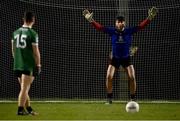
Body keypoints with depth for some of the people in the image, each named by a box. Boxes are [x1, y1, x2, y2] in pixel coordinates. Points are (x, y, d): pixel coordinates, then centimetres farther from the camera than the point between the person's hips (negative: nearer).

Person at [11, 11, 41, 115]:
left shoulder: (16, 32, 7)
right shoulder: (33, 34, -11)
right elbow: (36, 52, -11)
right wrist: (38, 65, -2)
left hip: (17, 65, 6)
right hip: (29, 65, -6)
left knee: (25, 88, 16)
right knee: (24, 88, -3)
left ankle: (28, 108, 23)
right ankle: (20, 109, -3)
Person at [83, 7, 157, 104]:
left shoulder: (129, 31, -9)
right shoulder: (112, 31, -9)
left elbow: (141, 26, -14)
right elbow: (100, 27, -14)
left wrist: (149, 18, -24)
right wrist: (91, 20, -25)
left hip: (126, 58, 0)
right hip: (114, 58, 0)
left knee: (132, 78, -9)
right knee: (109, 77, -11)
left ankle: (132, 98, 6)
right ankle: (109, 98, 3)